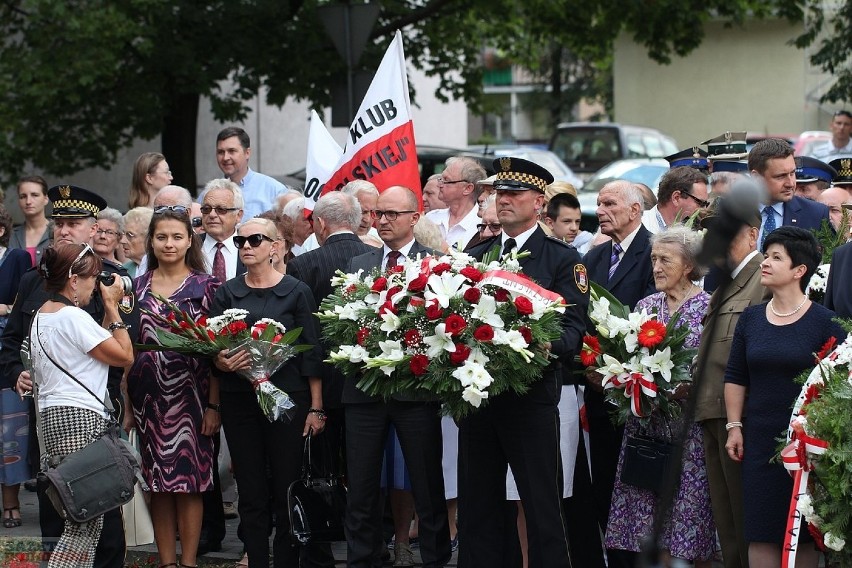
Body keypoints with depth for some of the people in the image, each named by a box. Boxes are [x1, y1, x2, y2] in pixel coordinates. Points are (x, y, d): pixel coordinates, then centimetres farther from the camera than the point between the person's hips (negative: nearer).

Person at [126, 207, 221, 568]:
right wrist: (127, 406, 3)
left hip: (190, 394, -3)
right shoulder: (138, 288, 8)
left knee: (189, 480, -2)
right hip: (149, 395, 3)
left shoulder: (206, 286, 0)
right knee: (158, 483, 5)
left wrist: (213, 404, -10)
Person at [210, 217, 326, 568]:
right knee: (251, 494, 5)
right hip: (239, 402, 2)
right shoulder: (227, 294, 7)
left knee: (287, 491, 0)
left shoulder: (296, 292, 0)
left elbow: (312, 353, -1)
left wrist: (316, 408, -6)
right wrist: (222, 362, -16)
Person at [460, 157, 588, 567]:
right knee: (477, 506, 9)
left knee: (542, 506, -3)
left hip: (532, 395, -5)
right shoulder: (475, 255, 16)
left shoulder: (563, 259, 1)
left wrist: (548, 346, -25)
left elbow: (573, 327, -6)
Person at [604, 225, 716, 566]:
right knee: (652, 517, 4)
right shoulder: (646, 306, 12)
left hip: (690, 430, -5)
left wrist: (686, 389, -20)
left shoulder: (709, 307, -3)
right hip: (646, 425, 5)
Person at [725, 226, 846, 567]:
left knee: (804, 533, 2)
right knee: (761, 533, 1)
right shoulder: (751, 318, 8)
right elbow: (735, 377, 13)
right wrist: (734, 427, 7)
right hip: (759, 438, 4)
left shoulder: (824, 322, -5)